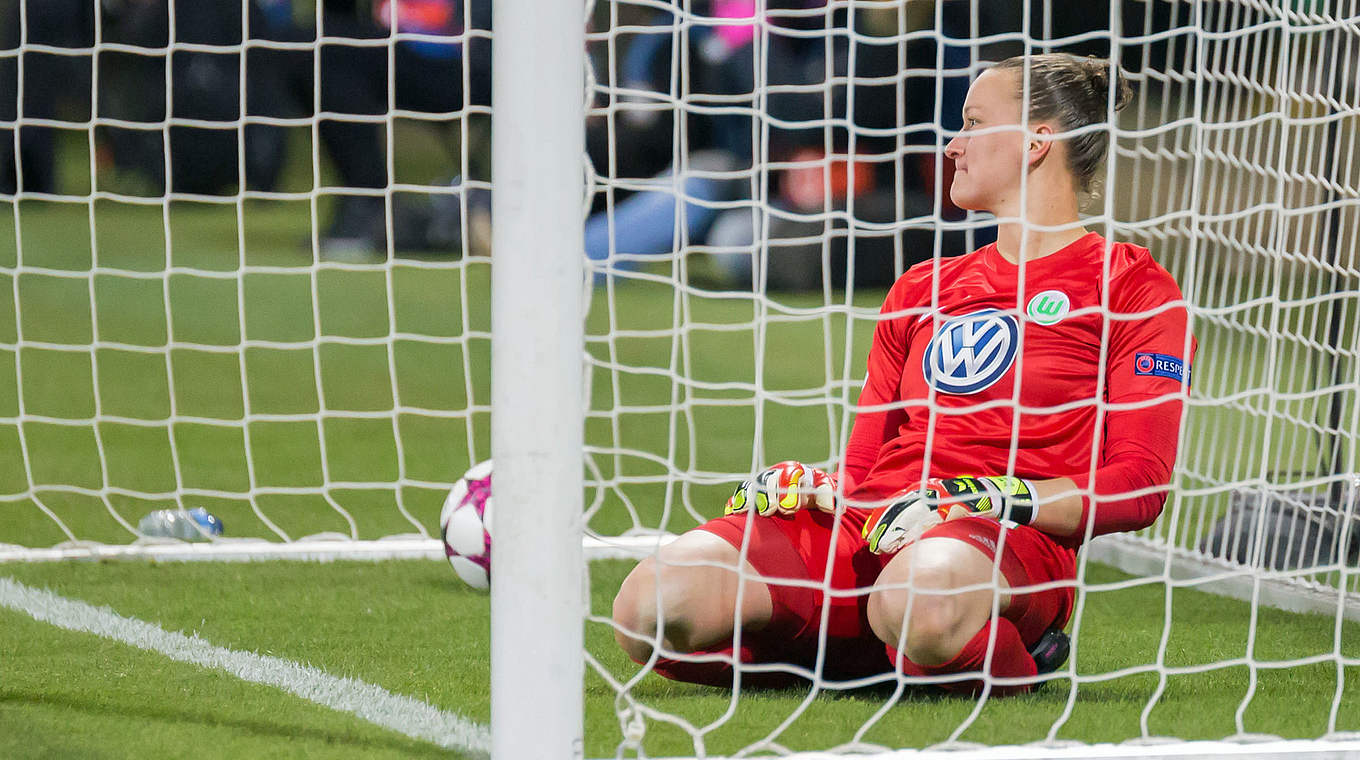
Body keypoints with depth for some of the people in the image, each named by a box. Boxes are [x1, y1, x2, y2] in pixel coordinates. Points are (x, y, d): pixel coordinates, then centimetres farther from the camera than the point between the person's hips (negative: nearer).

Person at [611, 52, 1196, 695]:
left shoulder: (1132, 287, 9)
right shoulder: (921, 288, 29)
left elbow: (1138, 487, -1)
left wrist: (988, 498, -14)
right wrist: (811, 490, 4)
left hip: (1010, 543, -6)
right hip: (858, 530, 6)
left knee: (918, 597, -45)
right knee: (652, 607, -23)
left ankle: (1007, 670, -9)